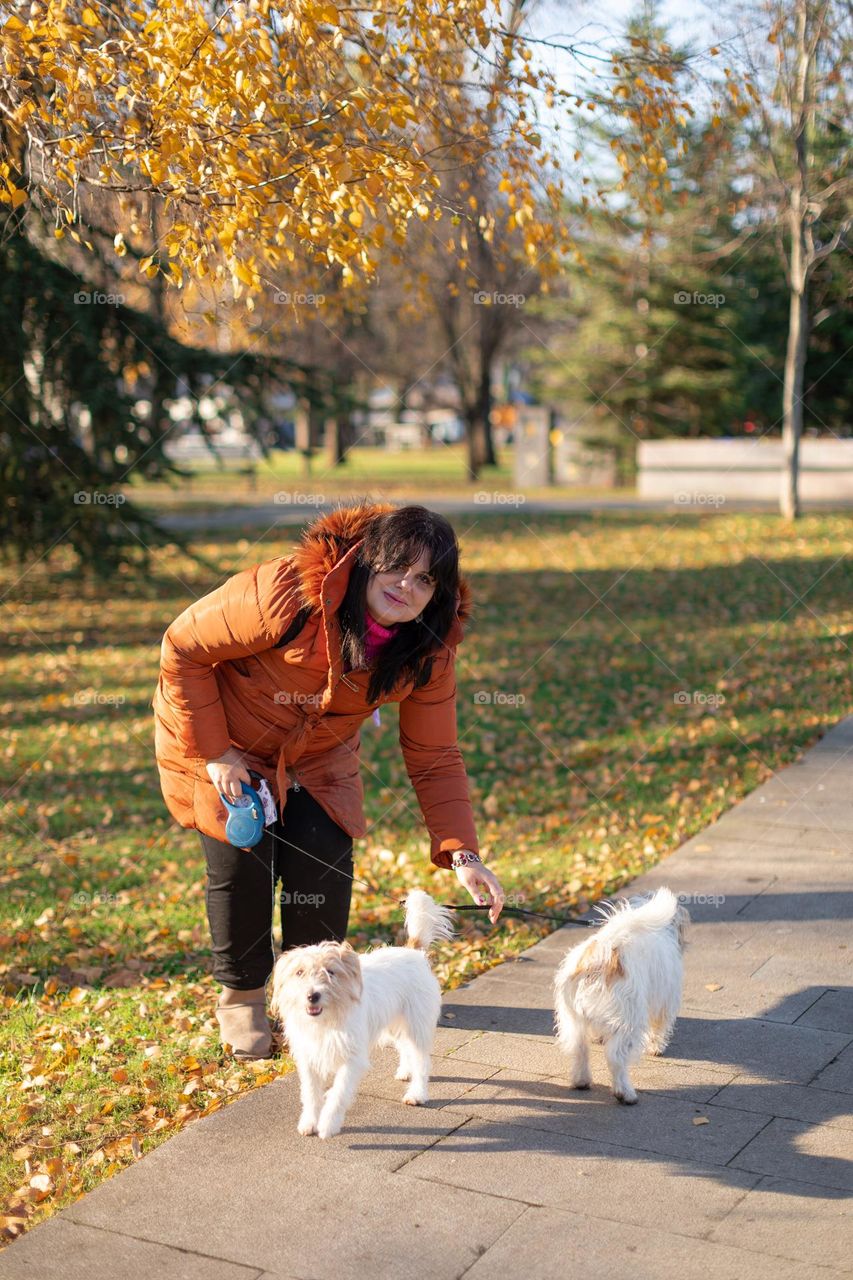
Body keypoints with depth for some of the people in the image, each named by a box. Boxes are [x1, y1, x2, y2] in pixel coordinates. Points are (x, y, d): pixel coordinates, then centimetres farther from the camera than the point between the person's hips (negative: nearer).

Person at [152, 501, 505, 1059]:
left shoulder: (428, 651, -20)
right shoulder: (285, 596, -36)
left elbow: (434, 758, -14)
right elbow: (183, 648, -24)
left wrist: (462, 853, -25)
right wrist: (214, 752, -22)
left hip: (318, 759, 4)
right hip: (223, 742, -3)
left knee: (325, 865, -8)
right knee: (241, 863, -10)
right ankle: (241, 993, 19)